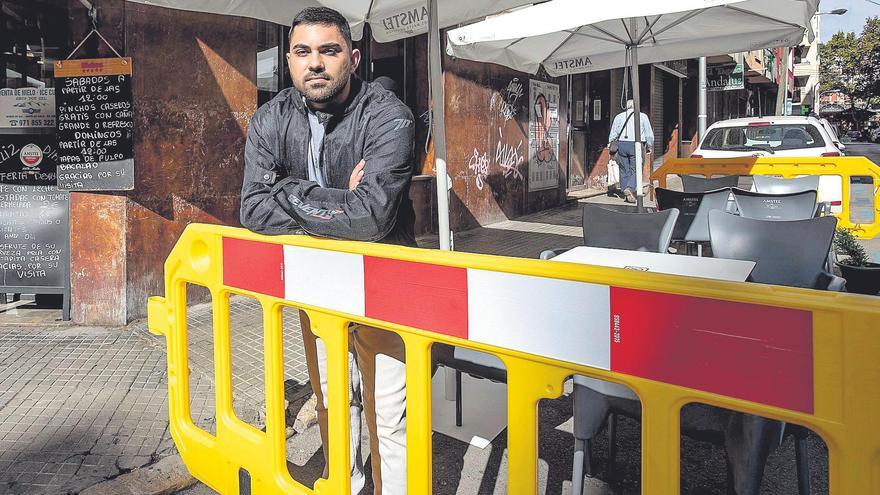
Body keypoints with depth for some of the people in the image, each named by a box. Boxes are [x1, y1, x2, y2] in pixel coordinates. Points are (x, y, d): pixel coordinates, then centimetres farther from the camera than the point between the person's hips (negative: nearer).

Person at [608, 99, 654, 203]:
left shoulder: (619, 116, 10)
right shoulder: (643, 116, 5)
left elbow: (612, 134, 11)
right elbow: (649, 134, 6)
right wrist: (649, 147, 19)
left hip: (622, 144, 3)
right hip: (637, 145, -2)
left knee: (624, 170, 10)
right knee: (636, 170, -1)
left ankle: (625, 195, 13)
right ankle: (629, 188, -24)